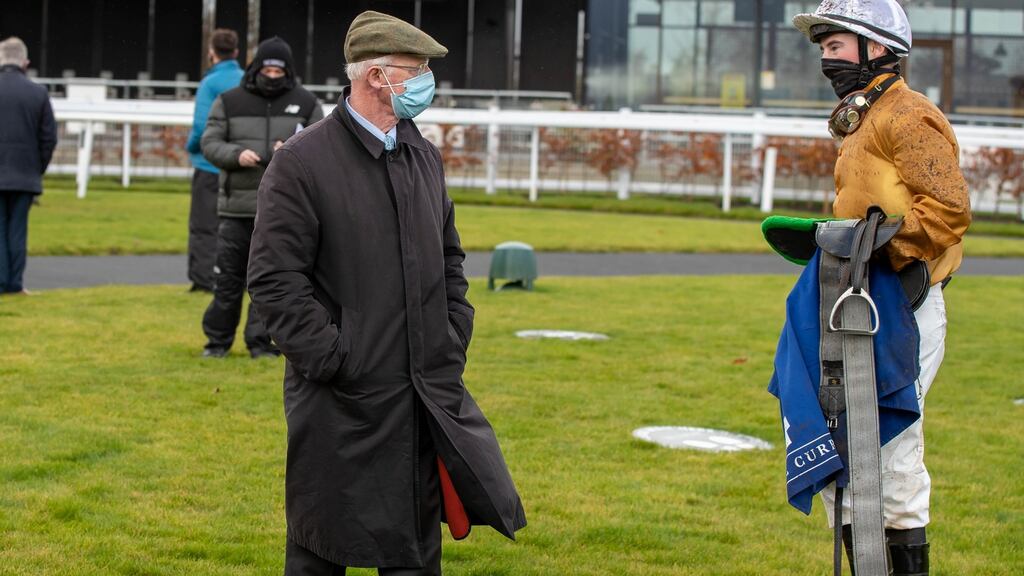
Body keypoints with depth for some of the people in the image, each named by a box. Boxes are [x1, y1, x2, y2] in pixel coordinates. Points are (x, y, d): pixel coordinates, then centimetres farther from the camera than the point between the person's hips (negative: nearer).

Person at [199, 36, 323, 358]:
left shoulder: (305, 104, 7)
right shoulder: (230, 102, 6)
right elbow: (210, 143, 4)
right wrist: (236, 155, -15)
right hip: (236, 207, 0)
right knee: (228, 277, 4)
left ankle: (261, 342, 8)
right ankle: (218, 340, 16)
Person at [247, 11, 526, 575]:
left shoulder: (424, 156, 10)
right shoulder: (301, 162, -11)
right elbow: (275, 280, -14)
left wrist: (452, 347, 9)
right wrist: (337, 360, -16)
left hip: (425, 396, 6)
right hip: (341, 402, -6)